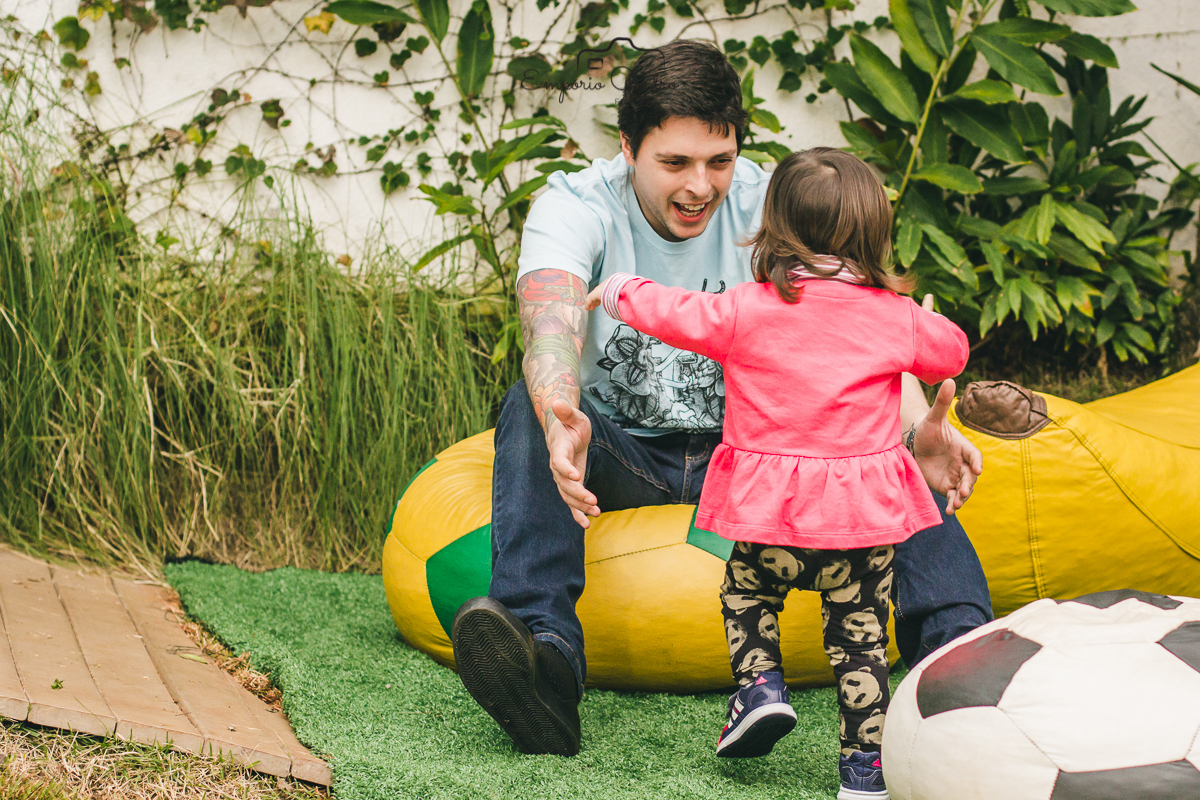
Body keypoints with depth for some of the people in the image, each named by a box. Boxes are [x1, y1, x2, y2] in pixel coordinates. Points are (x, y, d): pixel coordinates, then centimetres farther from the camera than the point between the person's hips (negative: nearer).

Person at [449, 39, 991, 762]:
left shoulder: (770, 206, -9)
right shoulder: (575, 207, -14)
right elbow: (553, 328, -34)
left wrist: (918, 427, -42)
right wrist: (560, 420, -58)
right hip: (620, 452, -1)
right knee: (529, 409, -33)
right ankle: (548, 654, -47)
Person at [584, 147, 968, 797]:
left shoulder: (747, 311, -6)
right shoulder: (896, 316, 1)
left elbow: (674, 314, 5)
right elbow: (951, 352, 18)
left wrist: (618, 292, 24)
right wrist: (926, 321, 40)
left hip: (774, 509, -1)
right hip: (866, 508, 2)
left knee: (747, 594, 24)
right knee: (858, 633, 9)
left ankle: (760, 683, 5)